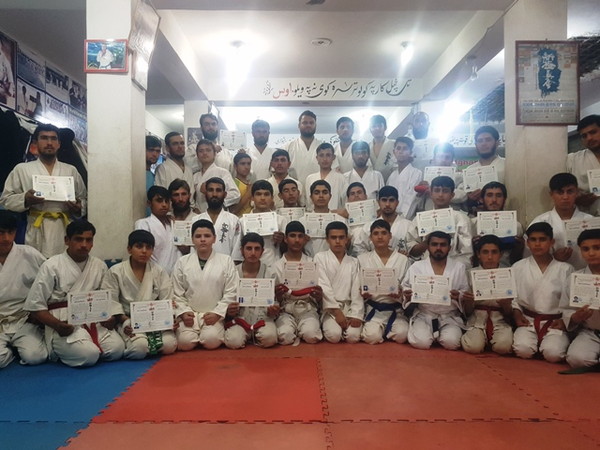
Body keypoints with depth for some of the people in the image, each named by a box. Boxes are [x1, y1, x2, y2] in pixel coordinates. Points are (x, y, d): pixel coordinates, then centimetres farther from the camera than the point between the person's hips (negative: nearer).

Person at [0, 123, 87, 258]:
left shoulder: (71, 170, 16)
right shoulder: (22, 169, 11)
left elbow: (84, 198, 18)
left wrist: (79, 208, -4)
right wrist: (25, 199, -11)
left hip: (66, 231, 2)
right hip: (37, 232, -1)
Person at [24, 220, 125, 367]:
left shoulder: (100, 266, 10)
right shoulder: (52, 266, -3)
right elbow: (35, 306, -3)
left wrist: (111, 317, -6)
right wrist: (57, 325, -20)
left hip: (95, 321, 4)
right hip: (65, 325, -4)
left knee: (117, 349, -21)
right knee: (89, 355, -28)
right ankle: (61, 349, 5)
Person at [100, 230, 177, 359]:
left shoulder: (159, 272, 5)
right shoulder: (115, 272, -2)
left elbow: (167, 300, 2)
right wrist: (124, 320, -17)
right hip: (128, 321, -3)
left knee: (169, 345, -22)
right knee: (139, 348, -30)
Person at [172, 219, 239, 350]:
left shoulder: (226, 261, 4)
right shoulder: (182, 262, 8)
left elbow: (231, 293, -1)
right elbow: (177, 293, 6)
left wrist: (217, 313, -12)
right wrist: (183, 313, -10)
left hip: (215, 315, -1)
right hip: (190, 314, 1)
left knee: (211, 341, -26)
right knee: (185, 342, -22)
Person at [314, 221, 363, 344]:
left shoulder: (354, 262, 11)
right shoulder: (320, 257, 1)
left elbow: (357, 291, 1)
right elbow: (324, 287, -8)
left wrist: (356, 315, -13)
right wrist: (337, 312, -17)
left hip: (349, 307, 2)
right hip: (330, 308, -2)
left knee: (353, 336, -22)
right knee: (334, 335, -26)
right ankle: (327, 324, 6)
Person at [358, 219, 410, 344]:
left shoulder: (402, 259, 5)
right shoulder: (362, 259, 4)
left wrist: (400, 294, -17)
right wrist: (363, 294, -16)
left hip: (396, 310, 1)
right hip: (373, 310, -1)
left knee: (401, 335, -25)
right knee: (372, 337, -26)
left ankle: (386, 329, 8)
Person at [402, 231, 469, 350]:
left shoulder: (459, 267, 4)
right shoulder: (416, 267, 2)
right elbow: (405, 290, 8)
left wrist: (458, 296, -18)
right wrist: (407, 296, -15)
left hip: (450, 316, 0)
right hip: (423, 315, 0)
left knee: (451, 342, -26)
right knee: (421, 342, -24)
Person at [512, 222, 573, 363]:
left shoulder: (565, 269, 1)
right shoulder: (518, 267, 3)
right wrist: (517, 314, -7)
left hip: (555, 322, 0)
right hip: (528, 320, 1)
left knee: (553, 353, -26)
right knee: (523, 350, -26)